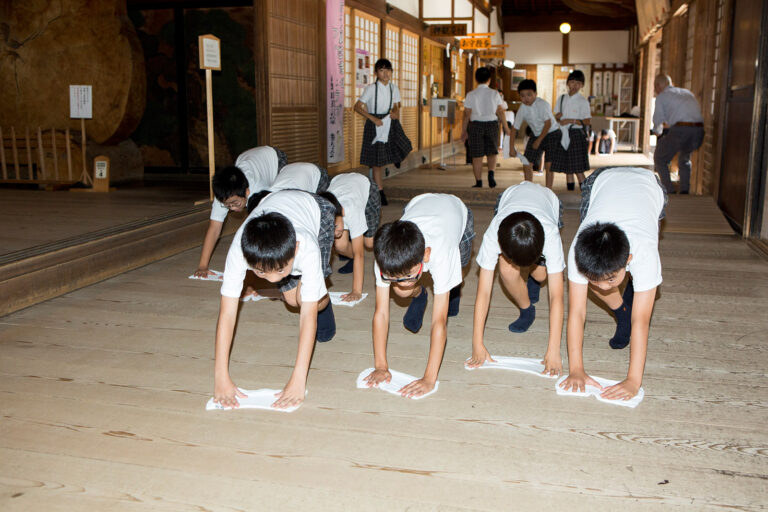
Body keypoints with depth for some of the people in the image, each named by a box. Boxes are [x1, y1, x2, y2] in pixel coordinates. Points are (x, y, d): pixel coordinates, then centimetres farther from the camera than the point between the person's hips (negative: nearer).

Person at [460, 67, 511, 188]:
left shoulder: (471, 95, -4)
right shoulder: (494, 94, -2)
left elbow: (467, 114, -3)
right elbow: (500, 112, 0)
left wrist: (464, 131, 5)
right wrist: (506, 128, 8)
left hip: (476, 125, -1)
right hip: (492, 124, 1)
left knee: (477, 156, 4)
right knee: (492, 152, 15)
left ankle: (478, 182, 6)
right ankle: (491, 173, -8)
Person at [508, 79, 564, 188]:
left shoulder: (542, 104, -21)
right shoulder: (522, 109, -5)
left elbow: (548, 123, -22)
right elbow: (515, 128, 2)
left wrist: (539, 140, -19)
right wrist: (511, 147, -1)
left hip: (552, 134, -5)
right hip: (537, 135, 5)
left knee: (549, 166, -12)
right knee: (527, 165, 1)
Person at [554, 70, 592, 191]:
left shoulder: (582, 101, -4)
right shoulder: (561, 99, 12)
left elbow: (588, 121, -9)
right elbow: (556, 117, 17)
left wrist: (571, 121, -17)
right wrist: (557, 117, -6)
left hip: (576, 135, -5)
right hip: (563, 135, 5)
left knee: (578, 169, -7)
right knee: (567, 169, 9)